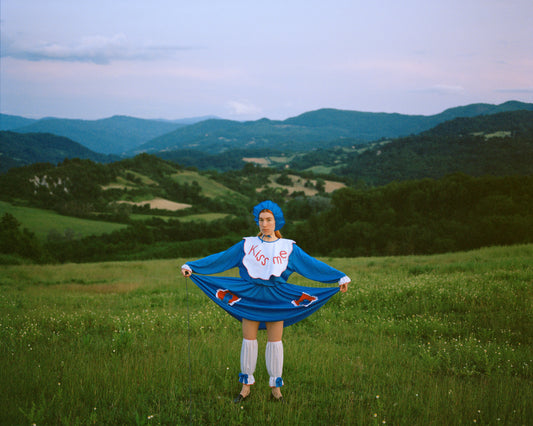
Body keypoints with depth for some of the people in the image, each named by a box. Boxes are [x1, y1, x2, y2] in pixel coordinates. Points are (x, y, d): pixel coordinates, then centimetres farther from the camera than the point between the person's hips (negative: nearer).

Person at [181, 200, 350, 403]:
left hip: (276, 299, 0)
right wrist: (192, 267, -3)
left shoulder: (288, 247, 3)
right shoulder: (247, 245, 3)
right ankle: (246, 386, 15)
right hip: (250, 297, 1)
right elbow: (220, 259, 2)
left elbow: (312, 264, 2)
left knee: (275, 341, 2)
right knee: (248, 340, 3)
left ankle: (276, 387, 14)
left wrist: (340, 278, -3)